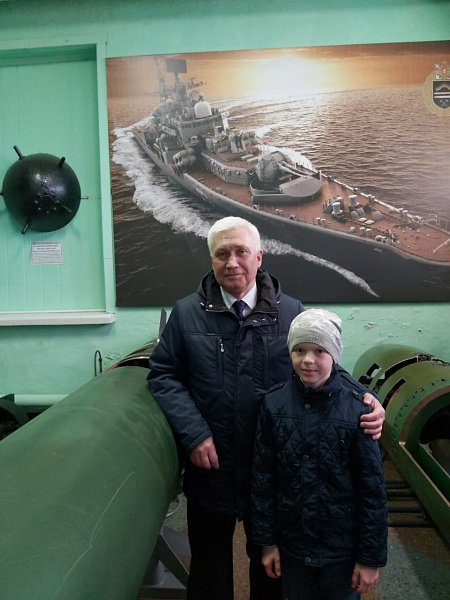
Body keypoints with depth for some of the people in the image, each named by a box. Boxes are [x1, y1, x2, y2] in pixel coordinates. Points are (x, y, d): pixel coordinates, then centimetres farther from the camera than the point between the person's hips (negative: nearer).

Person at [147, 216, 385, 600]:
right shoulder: (186, 313, -4)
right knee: (209, 560, 22)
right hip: (209, 467, 0)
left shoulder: (291, 312, -4)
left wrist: (364, 399, -18)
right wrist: (194, 434, -14)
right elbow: (163, 375, -3)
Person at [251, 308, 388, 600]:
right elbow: (263, 479, -4)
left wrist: (371, 558, -6)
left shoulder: (356, 409, -16)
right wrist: (267, 541, -1)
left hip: (342, 548, -1)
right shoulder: (273, 404, -11)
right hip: (291, 544, 2)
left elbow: (373, 489, -10)